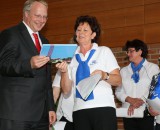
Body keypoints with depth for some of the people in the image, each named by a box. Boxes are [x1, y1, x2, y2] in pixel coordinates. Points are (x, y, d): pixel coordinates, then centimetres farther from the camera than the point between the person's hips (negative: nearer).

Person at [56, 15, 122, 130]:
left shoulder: (104, 51, 8)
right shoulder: (72, 57, 13)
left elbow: (118, 80, 1)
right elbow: (66, 90, 8)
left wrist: (105, 75, -18)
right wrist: (64, 72, -8)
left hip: (103, 107, -2)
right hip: (80, 110, 2)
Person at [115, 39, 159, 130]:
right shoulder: (124, 71, 17)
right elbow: (119, 91, 10)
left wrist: (141, 101, -16)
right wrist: (129, 99, -10)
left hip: (146, 112, -3)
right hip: (129, 113, 3)